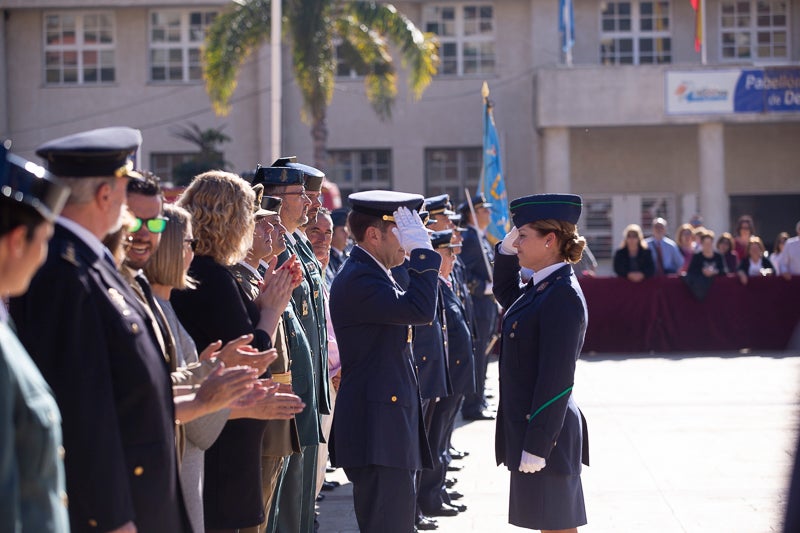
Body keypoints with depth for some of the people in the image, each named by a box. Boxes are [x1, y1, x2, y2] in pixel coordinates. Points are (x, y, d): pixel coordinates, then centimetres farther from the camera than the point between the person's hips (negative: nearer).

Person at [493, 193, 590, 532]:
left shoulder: (562, 296, -20)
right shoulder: (542, 288, 8)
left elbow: (557, 380, -23)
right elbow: (505, 294, 31)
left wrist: (536, 446, -22)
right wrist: (505, 250, 13)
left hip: (545, 434, -9)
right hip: (531, 428, 9)